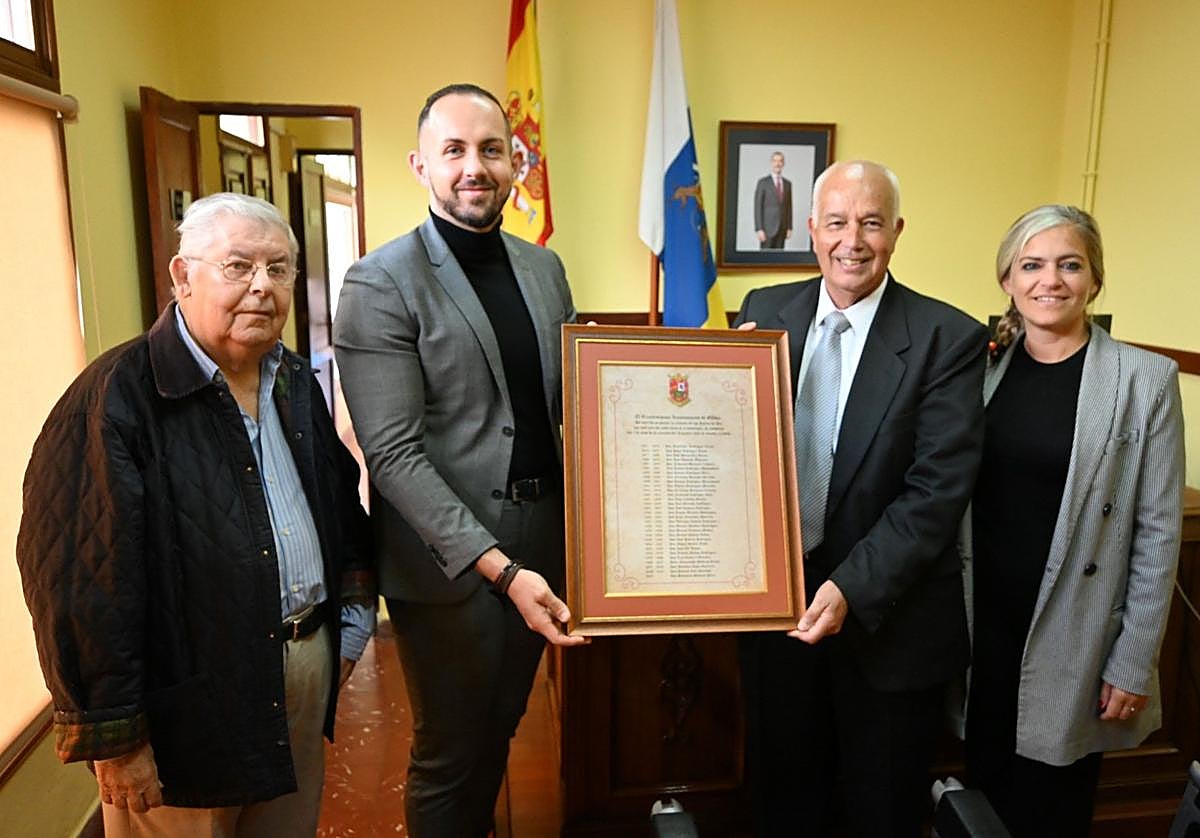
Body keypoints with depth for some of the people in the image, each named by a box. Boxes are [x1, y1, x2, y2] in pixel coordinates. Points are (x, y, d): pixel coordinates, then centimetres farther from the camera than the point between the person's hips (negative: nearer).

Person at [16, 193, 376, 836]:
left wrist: (353, 615, 11)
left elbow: (343, 505, 15)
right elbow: (77, 573, -19)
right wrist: (112, 735, -16)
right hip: (187, 704, -6)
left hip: (307, 670, 7)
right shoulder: (118, 396, -17)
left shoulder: (296, 383, 6)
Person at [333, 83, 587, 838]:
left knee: (499, 735, 24)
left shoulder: (544, 267, 6)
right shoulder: (381, 283, -13)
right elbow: (393, 454, -18)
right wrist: (498, 567, -23)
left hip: (539, 547, 6)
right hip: (449, 564, -5)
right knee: (451, 754, 14)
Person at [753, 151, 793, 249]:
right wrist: (759, 229, -14)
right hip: (767, 228, -5)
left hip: (782, 228, 5)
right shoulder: (763, 182, -3)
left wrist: (789, 228, 6)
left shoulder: (787, 183, 12)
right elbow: (758, 207, -7)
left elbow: (789, 207, 14)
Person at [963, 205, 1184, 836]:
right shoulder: (983, 366, 1)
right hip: (982, 628, 3)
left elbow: (1158, 531, -6)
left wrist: (1134, 665, -7)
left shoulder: (1146, 379, -7)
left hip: (1072, 640, -2)